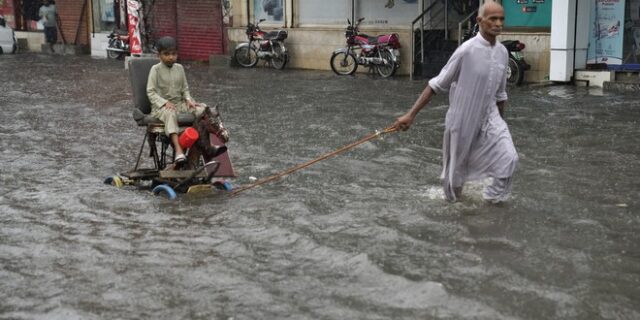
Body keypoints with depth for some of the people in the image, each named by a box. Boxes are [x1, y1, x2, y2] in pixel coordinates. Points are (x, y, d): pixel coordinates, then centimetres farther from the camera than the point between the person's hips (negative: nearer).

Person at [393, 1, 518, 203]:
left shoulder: (503, 52, -2)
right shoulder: (467, 50, -20)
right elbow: (437, 85, -15)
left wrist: (500, 121, 22)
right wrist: (411, 114, -18)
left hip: (489, 117, 4)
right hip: (462, 120, -4)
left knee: (508, 157, -13)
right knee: (456, 165, 11)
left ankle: (494, 196, 11)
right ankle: (452, 197, 40)